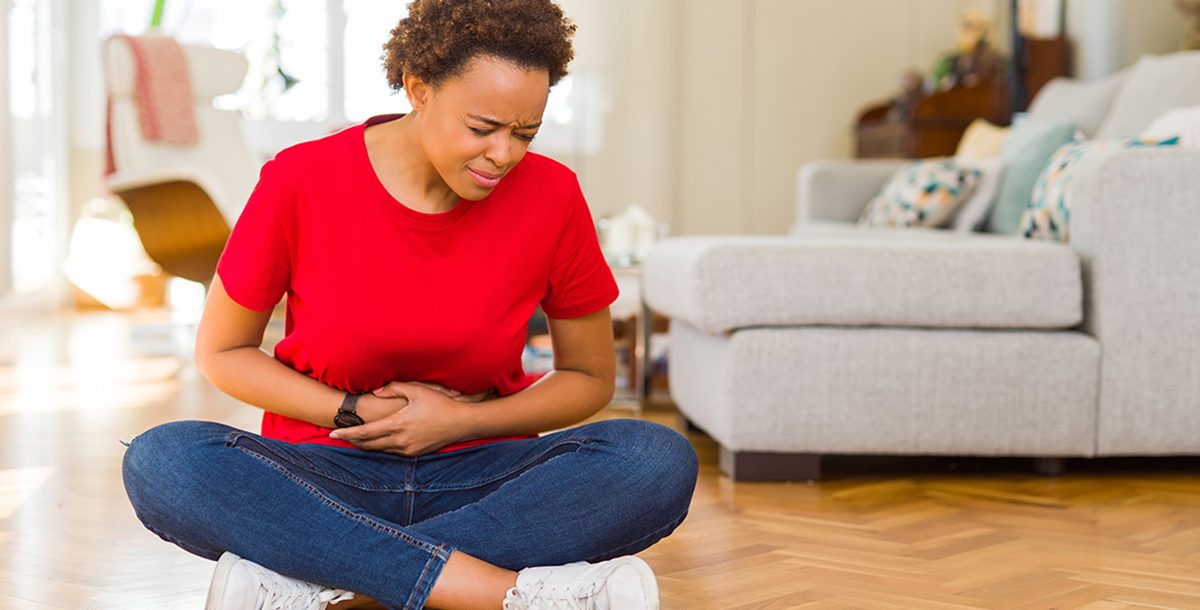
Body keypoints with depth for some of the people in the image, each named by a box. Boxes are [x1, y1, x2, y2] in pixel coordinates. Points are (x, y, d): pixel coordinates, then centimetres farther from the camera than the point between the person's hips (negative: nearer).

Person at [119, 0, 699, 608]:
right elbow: (221, 352, 3)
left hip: (479, 480, 1)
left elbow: (590, 378, 6)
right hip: (322, 480, 0)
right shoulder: (301, 182, -9)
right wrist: (358, 414, -10)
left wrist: (459, 421, -9)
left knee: (661, 462, -27)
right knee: (160, 462, -31)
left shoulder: (551, 197, -6)